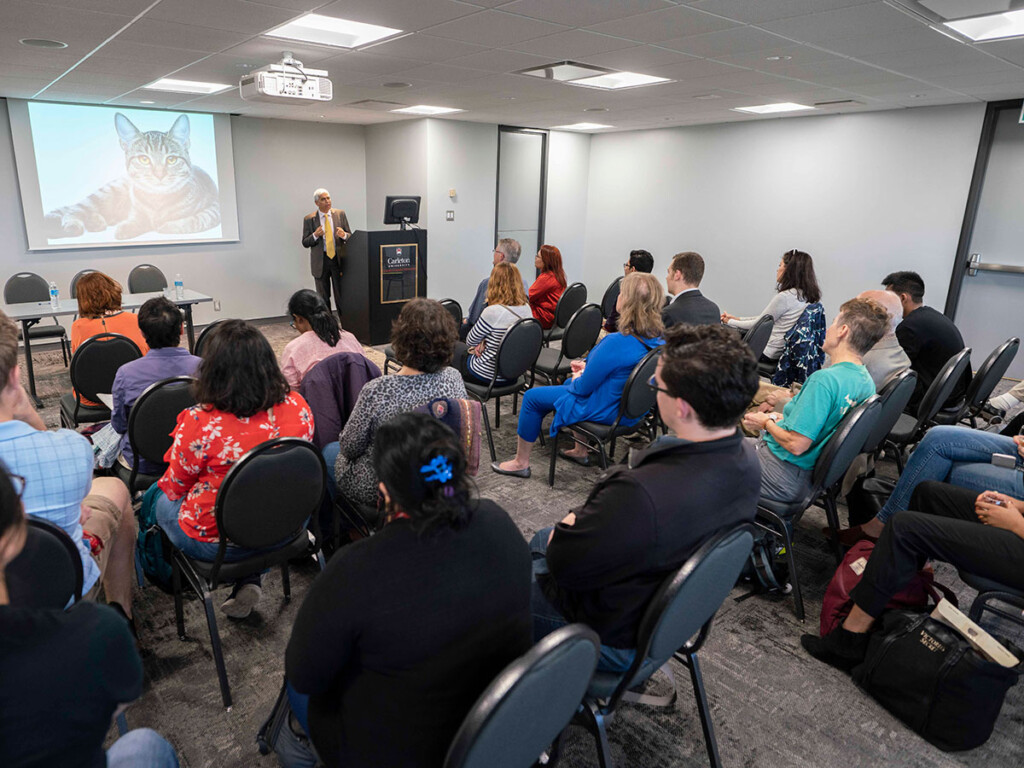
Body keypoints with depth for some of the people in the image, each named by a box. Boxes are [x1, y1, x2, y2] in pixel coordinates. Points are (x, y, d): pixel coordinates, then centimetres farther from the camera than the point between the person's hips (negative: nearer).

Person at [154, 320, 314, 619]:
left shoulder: (199, 423, -27)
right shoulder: (297, 407, -15)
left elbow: (175, 486, -8)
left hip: (218, 543, -4)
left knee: (158, 497, 25)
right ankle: (249, 581, 24)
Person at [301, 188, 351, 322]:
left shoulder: (340, 214, 3)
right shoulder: (309, 219, 0)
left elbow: (350, 236, 6)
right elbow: (305, 243, 1)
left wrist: (344, 235, -17)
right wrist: (315, 235, -18)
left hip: (338, 259, 0)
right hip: (320, 261, 0)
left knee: (341, 295, 0)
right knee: (323, 298, 9)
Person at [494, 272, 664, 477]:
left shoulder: (617, 342, -33)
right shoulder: (655, 339, -7)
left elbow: (583, 388, -22)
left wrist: (577, 378, -1)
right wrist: (587, 366, 5)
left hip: (604, 410, -9)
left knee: (532, 396, 6)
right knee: (568, 383, 35)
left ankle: (521, 463, 20)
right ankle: (581, 451, 41)